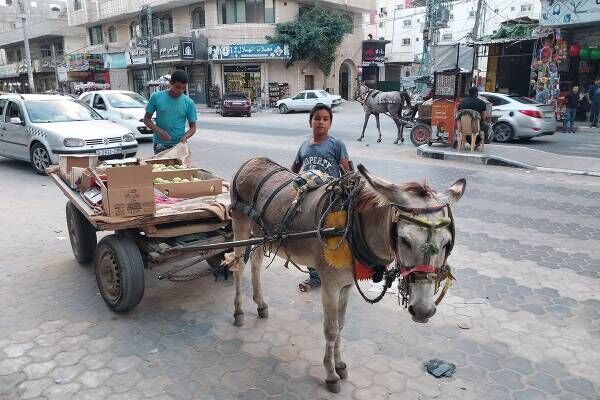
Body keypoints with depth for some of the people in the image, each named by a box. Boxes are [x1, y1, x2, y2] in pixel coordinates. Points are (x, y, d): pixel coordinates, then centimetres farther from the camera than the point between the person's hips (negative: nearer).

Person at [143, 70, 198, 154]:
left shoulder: (188, 103, -2)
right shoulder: (156, 97, -2)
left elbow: (193, 127, 3)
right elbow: (147, 119, 5)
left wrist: (185, 137, -18)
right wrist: (158, 130, -14)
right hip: (160, 145, 0)